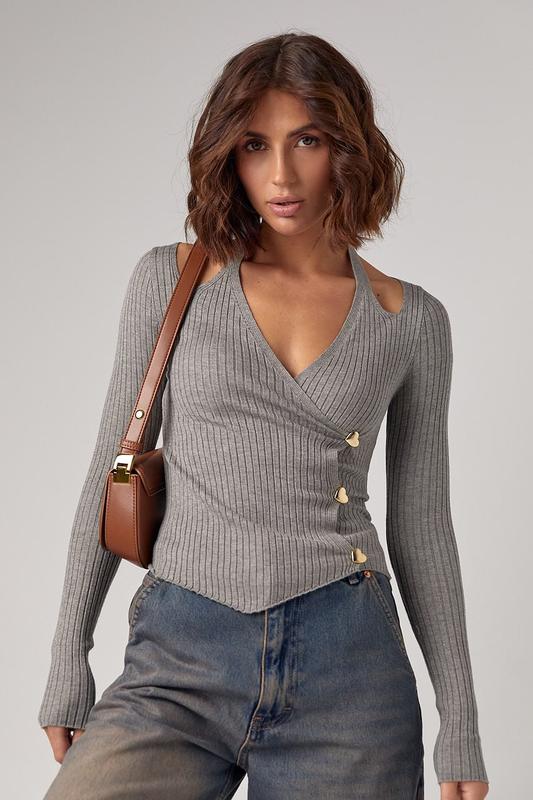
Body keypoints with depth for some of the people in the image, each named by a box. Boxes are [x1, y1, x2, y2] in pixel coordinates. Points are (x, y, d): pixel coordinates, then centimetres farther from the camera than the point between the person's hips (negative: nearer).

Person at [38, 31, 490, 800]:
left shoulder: (411, 319, 4)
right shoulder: (171, 279, 3)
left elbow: (421, 523, 8)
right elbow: (114, 468, 7)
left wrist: (460, 723, 7)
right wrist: (68, 660, 5)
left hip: (348, 672, 1)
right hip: (179, 659, 0)